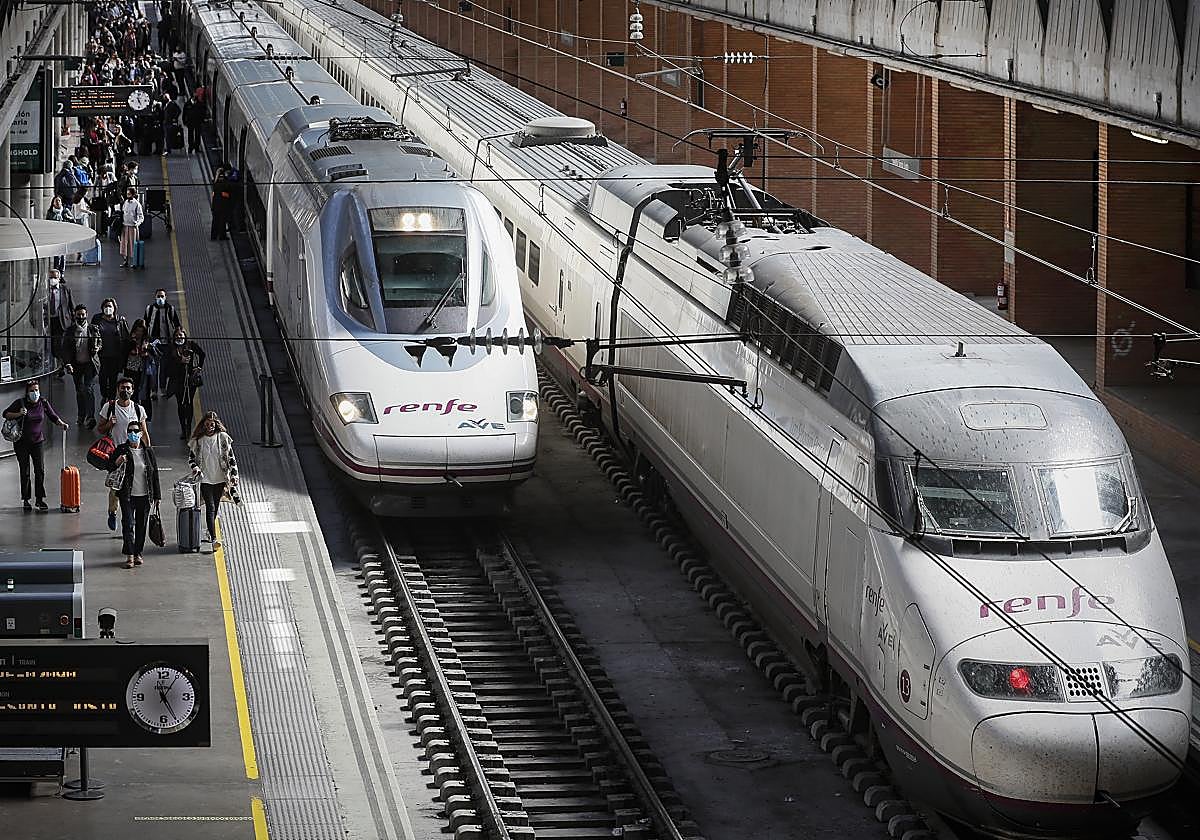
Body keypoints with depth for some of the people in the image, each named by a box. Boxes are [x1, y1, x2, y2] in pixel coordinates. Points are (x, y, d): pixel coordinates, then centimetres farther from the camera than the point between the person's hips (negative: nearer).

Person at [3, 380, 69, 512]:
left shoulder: (43, 403, 0)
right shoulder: (20, 403, -8)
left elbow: (53, 416, 9)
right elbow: (6, 414, -3)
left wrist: (61, 423, -10)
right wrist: (18, 414, -19)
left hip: (38, 441, 2)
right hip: (21, 443, -2)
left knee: (40, 470, -4)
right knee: (25, 472, 5)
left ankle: (40, 499, 5)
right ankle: (25, 500, 16)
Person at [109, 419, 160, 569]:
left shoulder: (148, 451, 5)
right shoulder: (121, 450, -2)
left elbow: (154, 473, 9)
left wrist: (156, 495, 8)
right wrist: (118, 462, -22)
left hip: (144, 495, 3)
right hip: (127, 495, -3)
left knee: (141, 525, 9)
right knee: (128, 524, -10)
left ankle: (138, 553, 21)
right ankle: (129, 556, -11)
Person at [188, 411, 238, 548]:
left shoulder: (223, 438, 0)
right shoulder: (197, 440, -1)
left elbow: (231, 458, 4)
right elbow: (191, 457, 9)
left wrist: (234, 475, -3)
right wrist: (195, 468, -10)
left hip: (220, 479, 2)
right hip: (204, 479, -2)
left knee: (215, 507, 13)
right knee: (210, 507, -12)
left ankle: (210, 531, 36)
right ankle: (213, 538, -20)